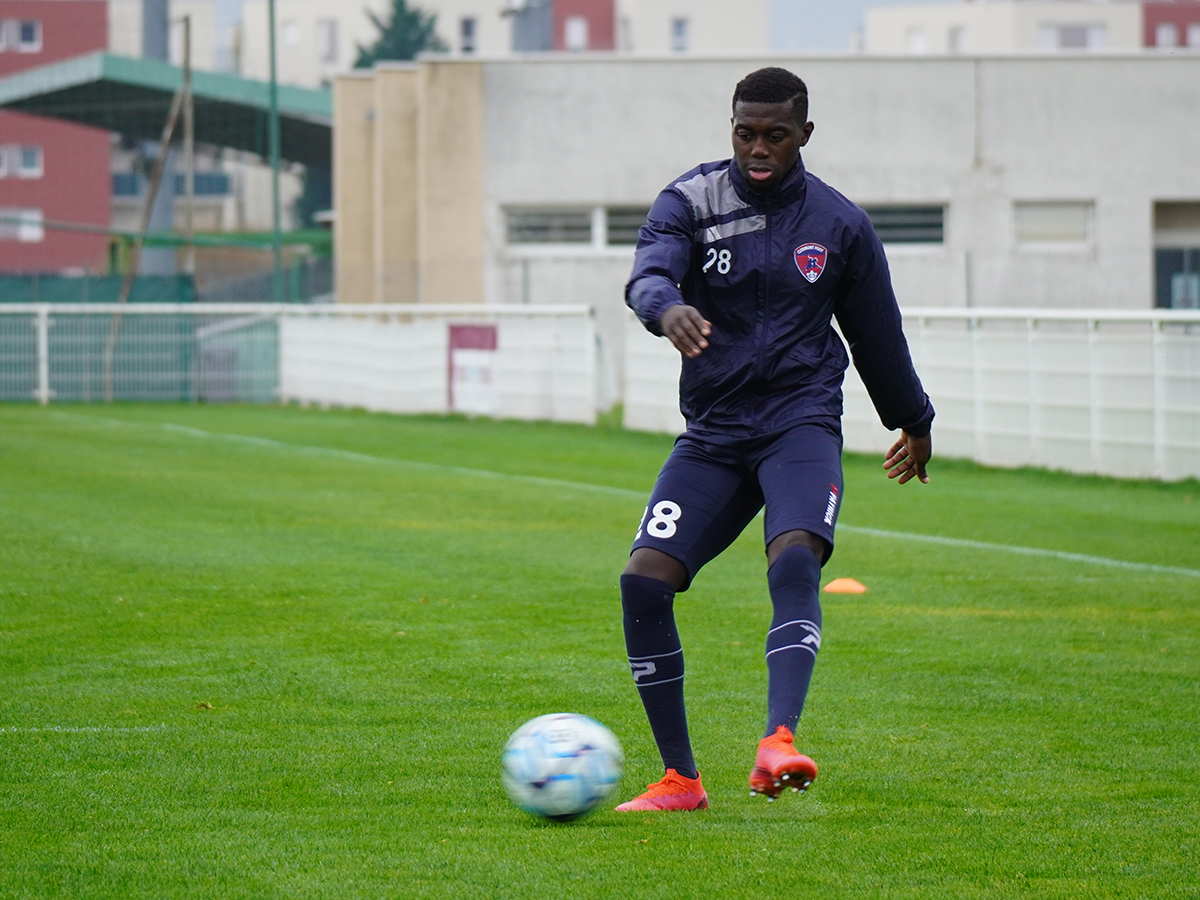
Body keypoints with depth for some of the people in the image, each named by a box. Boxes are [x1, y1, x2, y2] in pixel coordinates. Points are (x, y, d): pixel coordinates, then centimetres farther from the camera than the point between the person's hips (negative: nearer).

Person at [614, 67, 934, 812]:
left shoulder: (840, 224, 4)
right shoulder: (692, 200, 0)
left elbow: (877, 332, 18)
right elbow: (648, 275, -19)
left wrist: (915, 423, 30)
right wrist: (667, 307, -43)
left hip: (802, 423, -2)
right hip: (713, 434, 2)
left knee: (794, 560, -30)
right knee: (643, 582, -13)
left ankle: (780, 742, -44)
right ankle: (680, 780, -2)